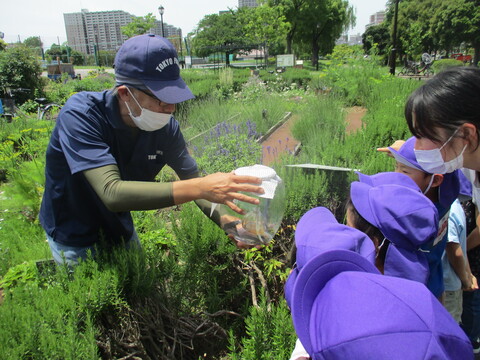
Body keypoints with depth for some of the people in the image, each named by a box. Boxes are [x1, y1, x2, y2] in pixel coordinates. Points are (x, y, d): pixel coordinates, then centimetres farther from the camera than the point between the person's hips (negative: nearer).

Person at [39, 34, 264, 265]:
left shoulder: (166, 127, -18)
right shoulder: (80, 114, -32)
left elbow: (192, 180, -13)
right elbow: (112, 193, -44)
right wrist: (200, 187, -50)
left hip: (120, 230, 5)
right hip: (75, 241, -4)